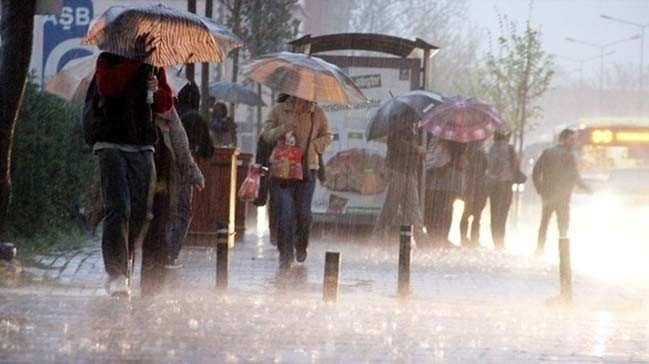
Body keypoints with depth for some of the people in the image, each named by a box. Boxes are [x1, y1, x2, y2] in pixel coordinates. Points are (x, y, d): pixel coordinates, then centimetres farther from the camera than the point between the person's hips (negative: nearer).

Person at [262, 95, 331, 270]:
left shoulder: (318, 113, 4)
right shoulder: (279, 110, 3)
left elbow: (326, 137, 12)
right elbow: (267, 135, 0)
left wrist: (311, 147, -5)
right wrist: (283, 129, -19)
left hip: (307, 169, 1)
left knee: (303, 213, 2)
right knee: (285, 213, -7)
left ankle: (301, 247, 28)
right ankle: (285, 255, 0)